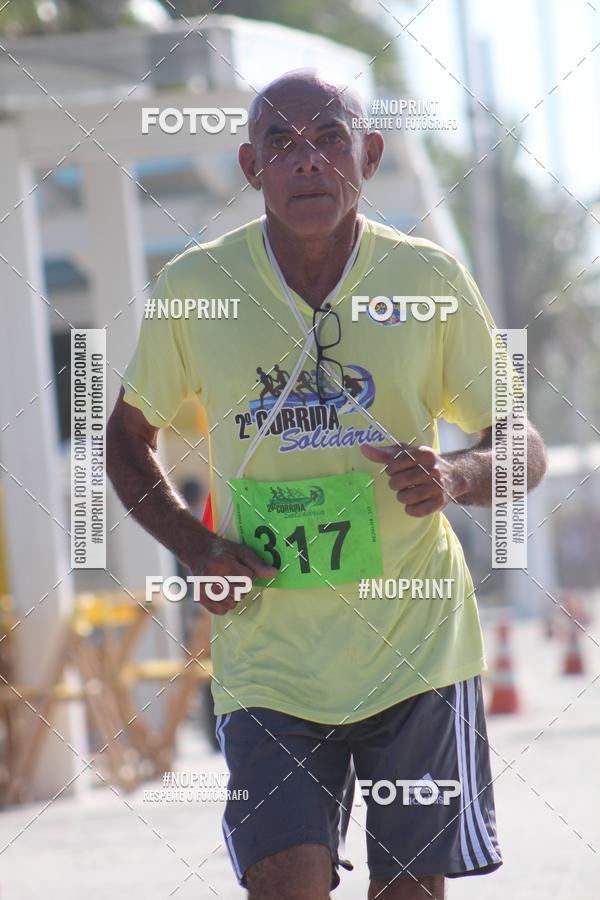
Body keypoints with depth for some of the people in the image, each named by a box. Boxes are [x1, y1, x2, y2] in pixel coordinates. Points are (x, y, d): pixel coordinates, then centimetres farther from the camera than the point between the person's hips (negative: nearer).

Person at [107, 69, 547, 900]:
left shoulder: (431, 279, -2)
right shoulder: (195, 286, -1)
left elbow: (523, 449, 6)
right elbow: (129, 436, 14)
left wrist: (456, 476, -17)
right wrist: (195, 546, -3)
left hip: (417, 646, 0)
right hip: (268, 659, 0)